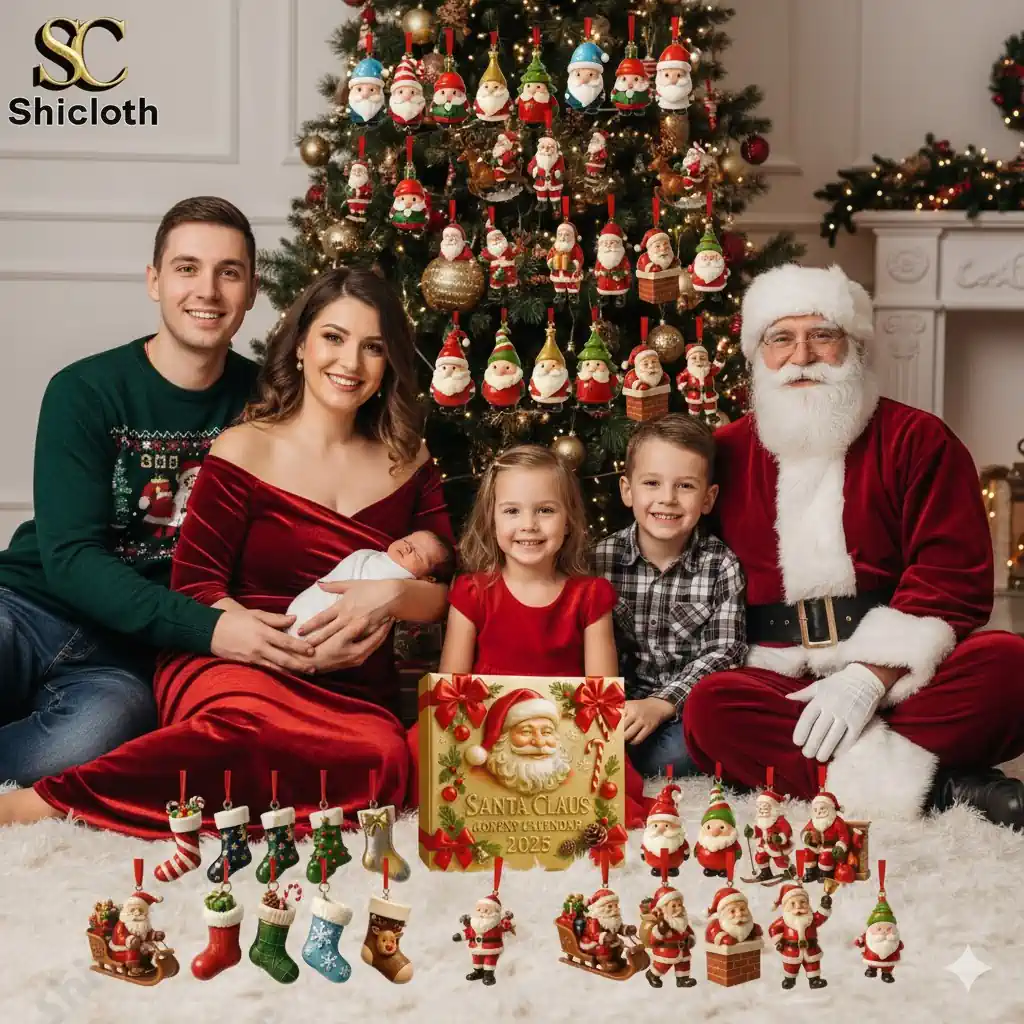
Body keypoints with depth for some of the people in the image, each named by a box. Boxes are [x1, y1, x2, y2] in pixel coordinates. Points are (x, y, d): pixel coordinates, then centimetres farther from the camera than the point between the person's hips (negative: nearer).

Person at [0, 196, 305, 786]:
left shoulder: (261, 400, 5)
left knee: (91, 735, -35)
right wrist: (206, 627, -24)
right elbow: (69, 558, -11)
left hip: (129, 658, 1)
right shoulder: (85, 392, -3)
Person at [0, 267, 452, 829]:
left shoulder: (409, 464, 15)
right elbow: (194, 586, -3)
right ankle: (48, 800, -34)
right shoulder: (246, 449, 3)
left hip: (354, 692, 4)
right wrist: (293, 645, -17)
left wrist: (395, 595, -10)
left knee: (382, 757, -37)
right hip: (229, 662, -3)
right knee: (252, 720, -43)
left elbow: (445, 593, 14)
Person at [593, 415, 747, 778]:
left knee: (673, 754, -31)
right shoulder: (601, 559, -2)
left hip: (686, 706, -1)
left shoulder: (721, 566, -5)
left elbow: (722, 653, -9)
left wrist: (661, 704, -22)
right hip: (621, 702, 1)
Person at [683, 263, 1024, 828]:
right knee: (709, 708, -31)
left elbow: (954, 579, -3)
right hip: (783, 684, 2)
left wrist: (870, 677, -17)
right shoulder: (726, 453, 13)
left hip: (905, 678, -1)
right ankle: (935, 787, -31)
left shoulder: (918, 440, 6)